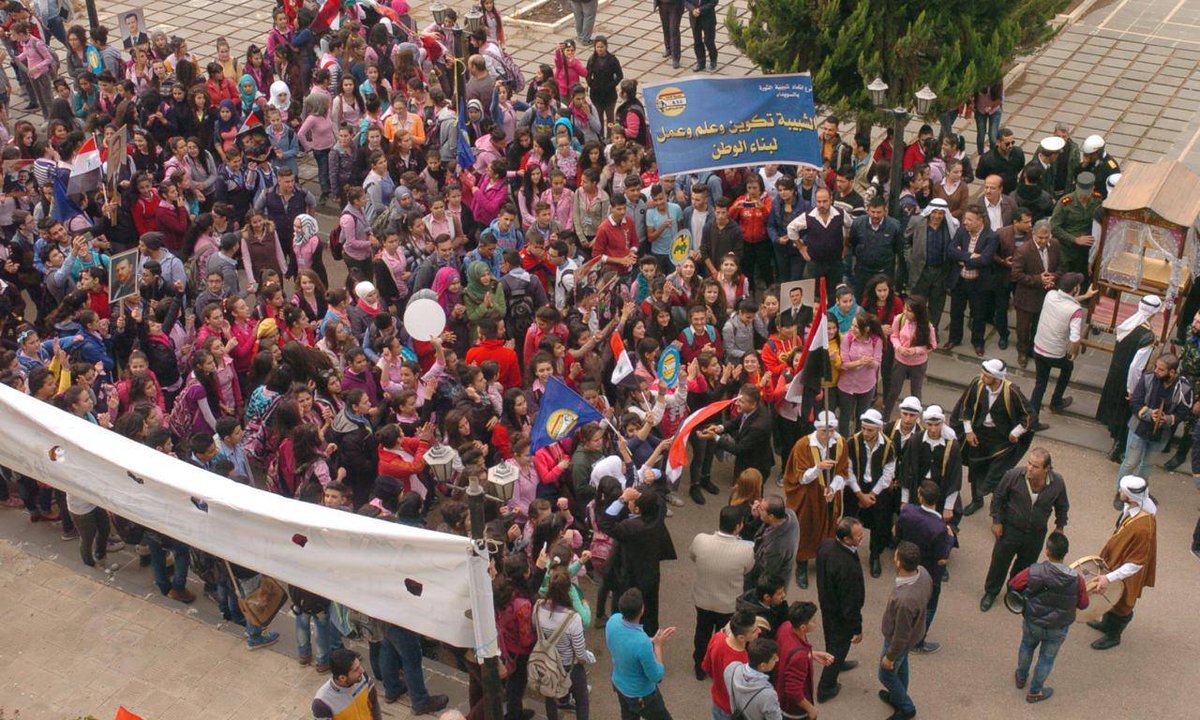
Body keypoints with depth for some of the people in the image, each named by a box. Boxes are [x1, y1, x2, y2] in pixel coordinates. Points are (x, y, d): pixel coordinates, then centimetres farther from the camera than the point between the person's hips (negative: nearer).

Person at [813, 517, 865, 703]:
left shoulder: (825, 545, -19)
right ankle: (826, 689, 34)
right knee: (839, 645, 17)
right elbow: (850, 602, -29)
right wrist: (857, 628, -14)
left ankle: (836, 662, 61)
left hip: (825, 602, 7)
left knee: (831, 638, 32)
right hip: (841, 613, -7)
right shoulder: (849, 567, -41)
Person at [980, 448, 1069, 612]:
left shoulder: (1057, 483, -22)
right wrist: (996, 521, -6)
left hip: (1036, 533, 2)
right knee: (1000, 562, 16)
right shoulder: (1013, 476, -28)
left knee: (1025, 564, 23)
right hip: (1010, 529, -2)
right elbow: (998, 497, -9)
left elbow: (1062, 506, 0)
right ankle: (990, 592, 41)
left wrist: (1060, 526, 6)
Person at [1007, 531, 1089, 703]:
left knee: (1027, 647, 30)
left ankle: (1021, 678, 51)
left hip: (1032, 623, 0)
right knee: (1047, 657, 22)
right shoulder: (1077, 580, -25)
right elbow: (1083, 605, -10)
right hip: (1058, 629, 0)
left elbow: (1012, 586, -9)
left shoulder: (1033, 572, -26)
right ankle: (1035, 692, 39)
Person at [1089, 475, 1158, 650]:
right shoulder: (1132, 508, -17)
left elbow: (1136, 563, -32)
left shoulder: (1143, 527, -41)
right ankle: (1106, 623, 56)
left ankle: (1113, 636, 44)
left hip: (1126, 575, -7)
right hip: (1116, 559, 7)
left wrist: (1109, 578, -32)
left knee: (1121, 605, 19)